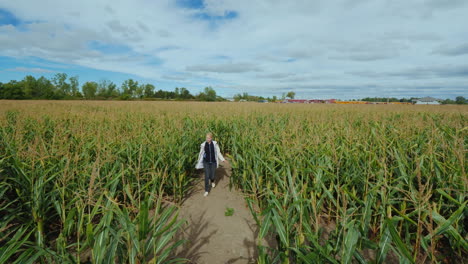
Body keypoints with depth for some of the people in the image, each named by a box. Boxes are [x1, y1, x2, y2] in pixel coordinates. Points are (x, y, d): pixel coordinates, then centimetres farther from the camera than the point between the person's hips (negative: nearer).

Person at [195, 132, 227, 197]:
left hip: (213, 162, 0)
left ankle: (212, 181, 48)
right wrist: (198, 163, 11)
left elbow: (218, 152, -1)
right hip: (206, 162, 0)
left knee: (212, 176, 9)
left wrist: (222, 159, -7)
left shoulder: (215, 144, -10)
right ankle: (206, 190, 9)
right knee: (206, 176, -5)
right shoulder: (203, 145, -9)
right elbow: (201, 154, 3)